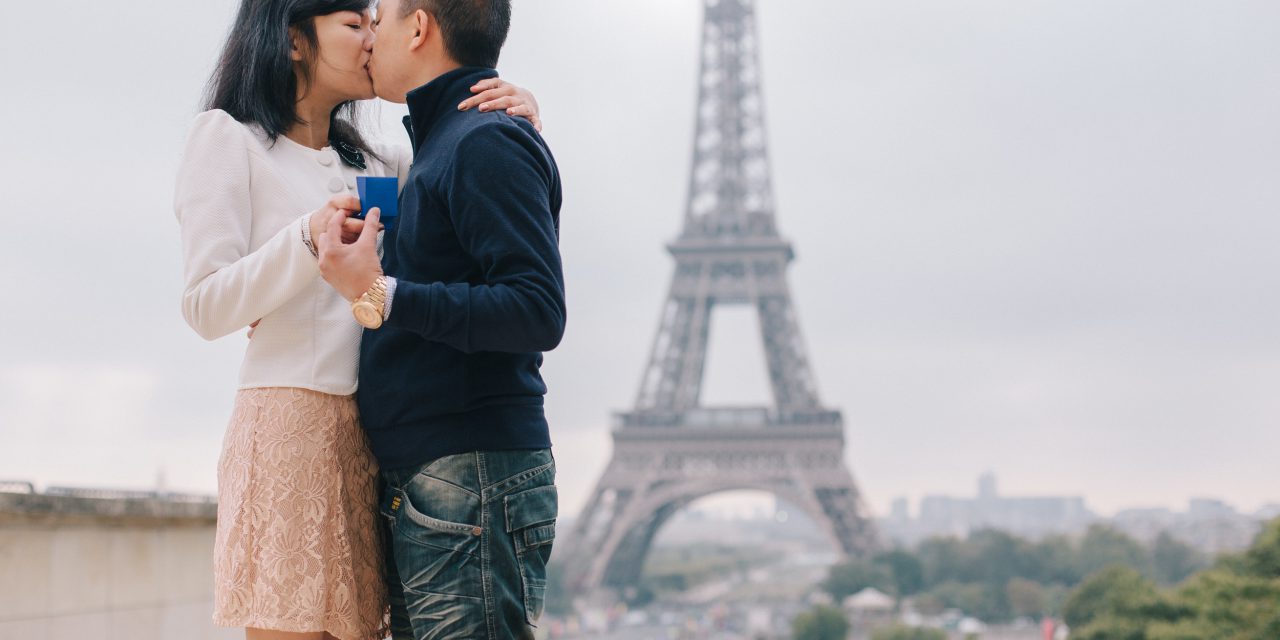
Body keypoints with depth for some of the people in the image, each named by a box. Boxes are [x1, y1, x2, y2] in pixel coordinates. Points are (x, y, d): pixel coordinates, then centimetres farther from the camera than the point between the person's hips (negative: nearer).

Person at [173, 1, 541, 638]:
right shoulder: (228, 137, 4)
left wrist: (519, 111, 0)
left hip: (372, 435, 6)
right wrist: (309, 239, -20)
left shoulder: (373, 162, 22)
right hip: (291, 423, -6)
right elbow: (206, 307, -5)